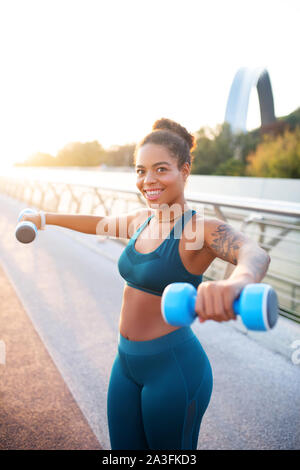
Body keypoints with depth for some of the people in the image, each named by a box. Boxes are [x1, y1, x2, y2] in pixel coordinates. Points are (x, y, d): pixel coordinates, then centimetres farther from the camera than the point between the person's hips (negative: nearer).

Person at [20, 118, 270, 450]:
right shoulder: (141, 220, 3)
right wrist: (46, 218, 33)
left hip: (174, 367, -6)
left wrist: (236, 281, -63)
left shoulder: (202, 229, -19)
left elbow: (255, 254, -39)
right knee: (122, 447, 20)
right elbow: (99, 223, 22)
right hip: (127, 361, 6)